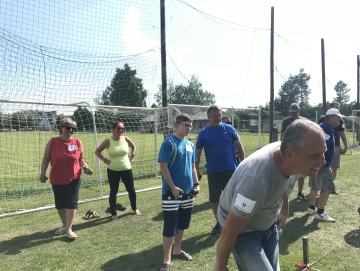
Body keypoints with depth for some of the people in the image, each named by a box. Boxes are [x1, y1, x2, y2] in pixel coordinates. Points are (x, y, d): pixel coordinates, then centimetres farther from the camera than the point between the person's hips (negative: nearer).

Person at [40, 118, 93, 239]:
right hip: (57, 179, 1)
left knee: (71, 203, -3)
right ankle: (65, 225, 32)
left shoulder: (77, 142, -4)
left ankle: (69, 229, 4)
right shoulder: (52, 142, -6)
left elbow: (81, 158, 8)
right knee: (60, 204, 13)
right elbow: (46, 159, 2)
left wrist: (85, 167, -10)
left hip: (74, 178, -1)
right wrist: (42, 173, -1)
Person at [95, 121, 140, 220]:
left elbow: (134, 146, 16)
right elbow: (97, 151, -1)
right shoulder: (108, 141, -12)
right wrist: (105, 160, -9)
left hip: (126, 169, 3)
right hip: (113, 171, -2)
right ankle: (113, 213, 21)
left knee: (131, 190, 11)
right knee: (113, 192, 7)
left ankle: (134, 208, 32)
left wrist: (132, 156, 6)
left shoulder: (126, 139, -5)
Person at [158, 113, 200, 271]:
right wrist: (173, 187, -18)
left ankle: (177, 250, 36)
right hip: (172, 192, -7)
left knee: (182, 224, 18)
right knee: (170, 227, -1)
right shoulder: (169, 143, -11)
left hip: (188, 191, 7)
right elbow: (163, 166, -15)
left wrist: (196, 184, 8)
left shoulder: (190, 144, 9)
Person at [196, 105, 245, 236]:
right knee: (214, 199, 8)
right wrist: (196, 171, -2)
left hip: (230, 170, 0)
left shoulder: (229, 129, -2)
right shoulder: (203, 133, -2)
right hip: (212, 172, 1)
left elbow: (239, 146, 3)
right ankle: (219, 223, 29)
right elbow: (197, 153, 1)